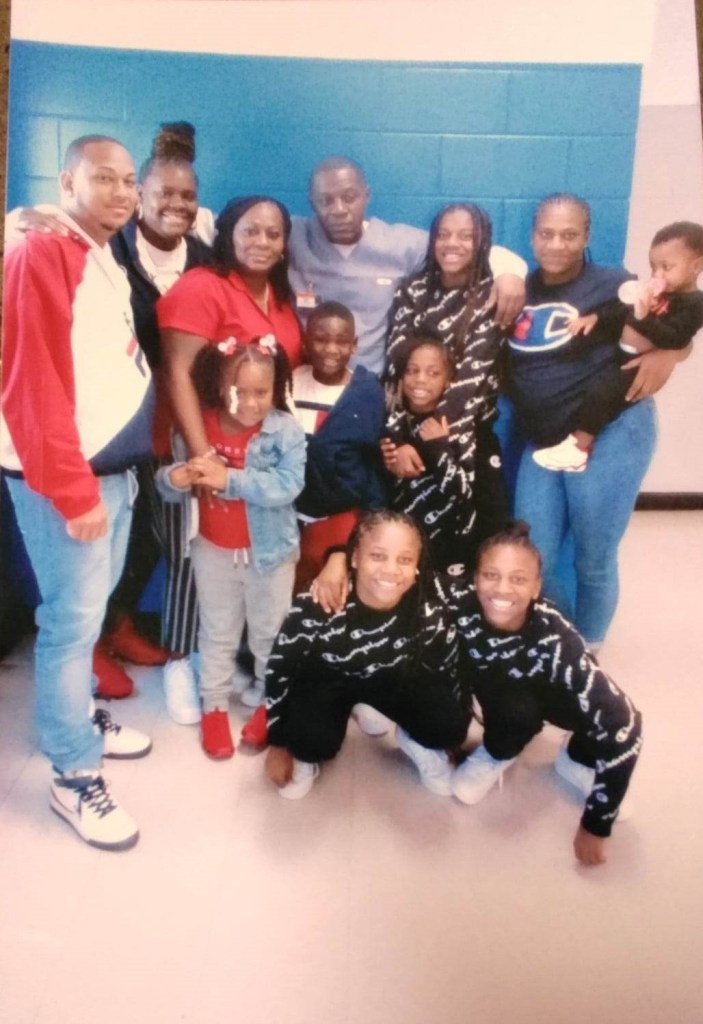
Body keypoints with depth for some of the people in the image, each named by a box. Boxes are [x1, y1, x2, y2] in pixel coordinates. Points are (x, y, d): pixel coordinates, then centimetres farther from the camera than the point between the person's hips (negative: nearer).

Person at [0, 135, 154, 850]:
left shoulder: (108, 260, 16)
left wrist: (112, 470, 8)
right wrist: (74, 490, -19)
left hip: (114, 465, 9)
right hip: (66, 474, -8)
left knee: (91, 608, 17)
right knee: (74, 619, -3)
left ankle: (80, 721, 34)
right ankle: (74, 779, 10)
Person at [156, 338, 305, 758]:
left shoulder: (286, 430, -17)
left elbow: (287, 486, -29)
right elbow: (169, 483, -6)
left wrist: (229, 479, -35)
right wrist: (177, 477, -31)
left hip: (269, 552, -2)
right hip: (213, 551, 2)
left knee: (270, 632, 17)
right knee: (218, 633, 18)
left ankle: (268, 701, 39)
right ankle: (214, 706, 36)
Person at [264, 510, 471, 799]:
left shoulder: (429, 609, -29)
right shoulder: (316, 606, -35)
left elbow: (447, 669, -9)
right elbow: (279, 669, -19)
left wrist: (453, 728, 4)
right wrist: (278, 745, -8)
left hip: (394, 678, 2)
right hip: (325, 679, -2)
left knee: (450, 726, -17)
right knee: (316, 740, -29)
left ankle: (414, 741, 18)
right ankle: (304, 755, 8)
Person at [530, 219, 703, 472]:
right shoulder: (656, 292, 9)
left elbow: (675, 340, -29)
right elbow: (621, 307, 16)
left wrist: (644, 318, -39)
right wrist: (595, 316, 3)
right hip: (622, 356, 10)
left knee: (601, 390, -23)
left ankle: (577, 446, -17)